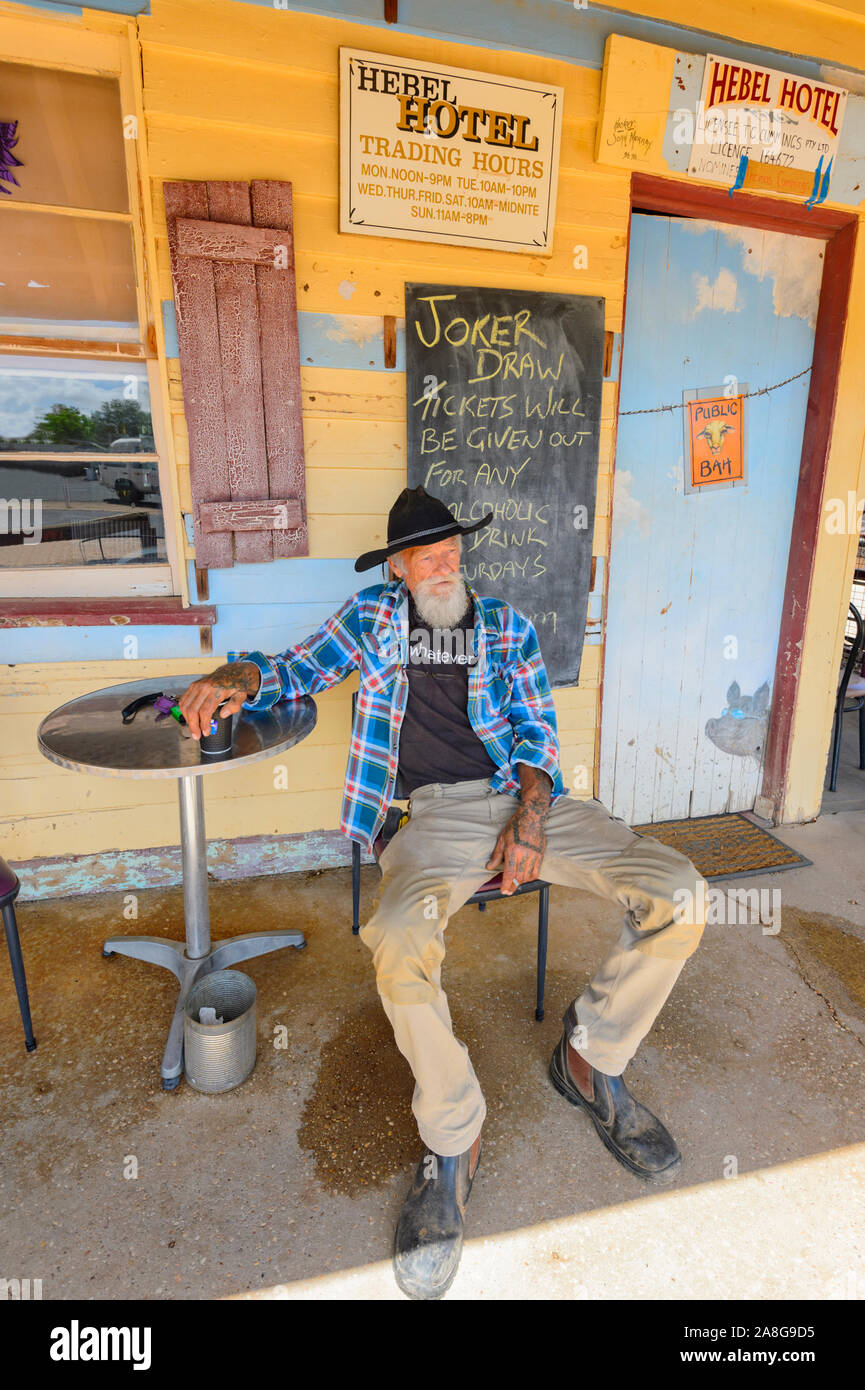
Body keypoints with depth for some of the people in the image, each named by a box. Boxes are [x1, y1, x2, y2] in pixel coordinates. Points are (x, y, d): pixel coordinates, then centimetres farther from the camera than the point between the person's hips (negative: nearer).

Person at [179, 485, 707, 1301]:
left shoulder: (506, 626, 19)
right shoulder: (373, 616, 18)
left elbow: (537, 728, 12)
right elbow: (298, 668, 17)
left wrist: (530, 815, -7)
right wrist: (240, 678, -8)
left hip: (529, 796, 3)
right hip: (439, 810, -2)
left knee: (679, 898, -16)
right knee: (398, 944, -34)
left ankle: (591, 1057, 8)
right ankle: (452, 1141, -6)